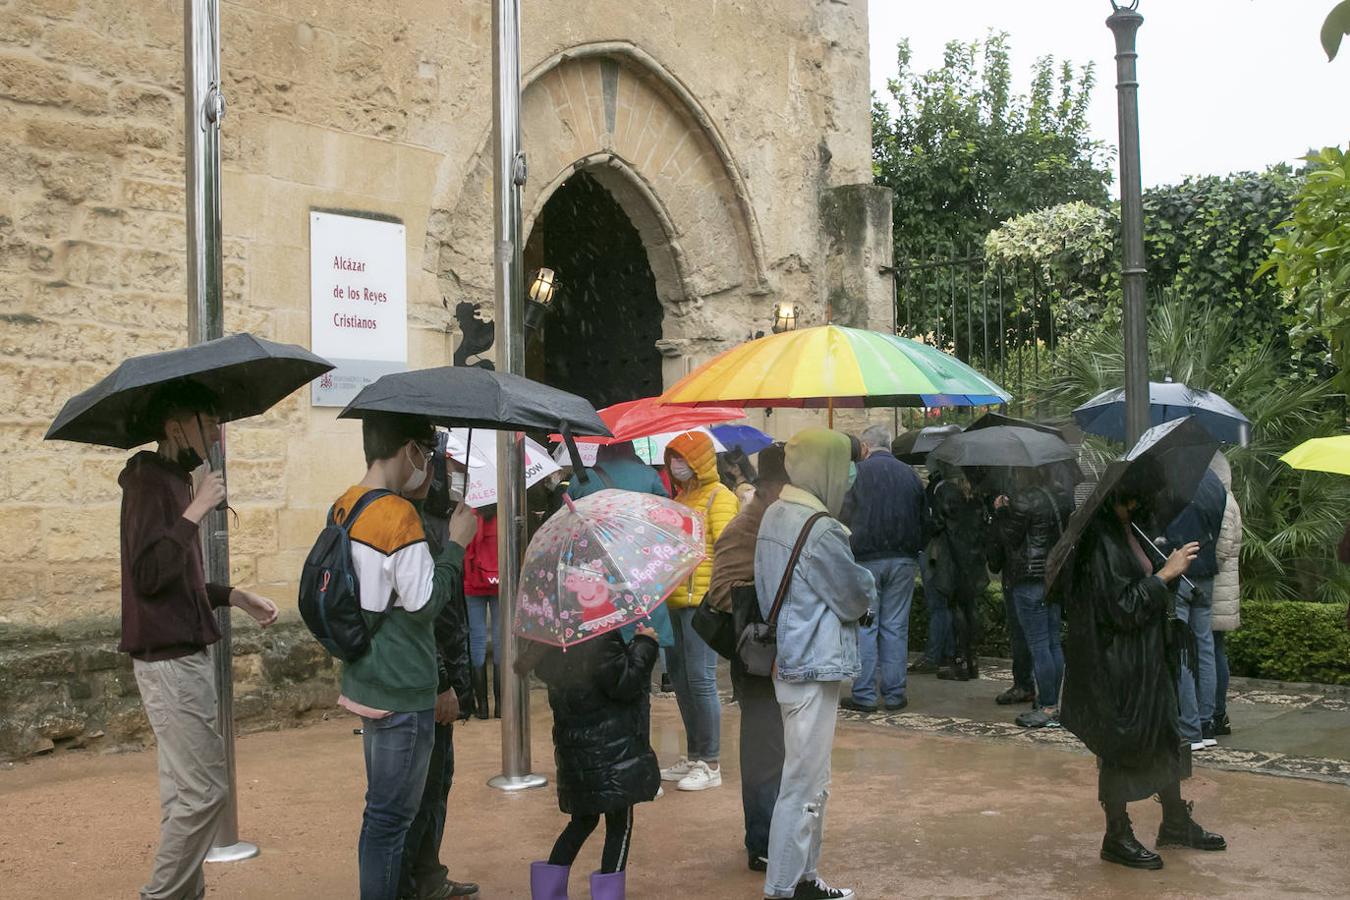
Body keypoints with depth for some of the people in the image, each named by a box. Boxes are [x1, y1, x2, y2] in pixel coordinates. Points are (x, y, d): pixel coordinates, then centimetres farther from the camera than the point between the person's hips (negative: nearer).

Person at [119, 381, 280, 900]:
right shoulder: (149, 482, -13)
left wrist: (236, 597, 16)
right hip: (169, 661, -10)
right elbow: (148, 574, -25)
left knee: (187, 790, 14)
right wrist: (195, 512, -23)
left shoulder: (174, 480, 15)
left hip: (182, 657, 10)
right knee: (205, 789, -8)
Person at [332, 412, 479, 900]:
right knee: (390, 815, 0)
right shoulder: (399, 514, -19)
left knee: (384, 809, 20)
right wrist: (456, 543, -8)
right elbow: (425, 600, -19)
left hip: (366, 682, 9)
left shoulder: (344, 507, 8)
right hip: (402, 692, -9)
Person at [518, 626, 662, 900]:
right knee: (619, 823, 5)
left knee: (583, 820, 21)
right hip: (611, 751, -8)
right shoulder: (600, 638, -22)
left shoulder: (550, 645, 1)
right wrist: (644, 643, -6)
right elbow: (624, 684, -19)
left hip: (574, 749, 8)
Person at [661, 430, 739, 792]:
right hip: (674, 601, 9)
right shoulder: (681, 496, 19)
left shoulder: (718, 497, -6)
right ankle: (693, 757, 22)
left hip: (702, 600, -9)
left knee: (700, 679, -7)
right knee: (680, 678, 12)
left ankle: (710, 765, 1)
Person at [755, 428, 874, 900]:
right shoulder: (821, 531, -21)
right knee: (805, 784, 0)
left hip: (786, 660, 10)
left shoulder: (774, 516, 7)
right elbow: (856, 598, -12)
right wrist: (868, 583, 9)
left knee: (808, 779, 18)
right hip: (813, 668, -9)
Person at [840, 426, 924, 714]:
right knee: (896, 628, 7)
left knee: (864, 627, 2)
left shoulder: (857, 472, -4)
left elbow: (845, 518, -6)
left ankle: (864, 695, 3)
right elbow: (922, 519, 12)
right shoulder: (910, 474, 8)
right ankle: (894, 694, 10)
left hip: (866, 559, -3)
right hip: (903, 560, 3)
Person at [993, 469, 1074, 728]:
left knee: (1038, 644, -4)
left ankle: (1048, 709, -2)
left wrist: (1001, 512, 3)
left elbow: (1008, 538, -11)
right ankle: (1053, 702, 18)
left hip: (1030, 578, -8)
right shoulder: (1062, 498, 9)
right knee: (1054, 642, 12)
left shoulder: (1023, 501, -14)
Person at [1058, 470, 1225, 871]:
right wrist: (1166, 574, -18)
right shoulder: (1099, 539, -23)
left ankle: (1175, 823, 36)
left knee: (1164, 733, 19)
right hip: (1116, 661, -10)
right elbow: (1121, 604, -24)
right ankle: (1117, 837, 18)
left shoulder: (1128, 529, 7)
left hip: (1146, 657, 10)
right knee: (1120, 746, 3)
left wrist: (1172, 566, 4)